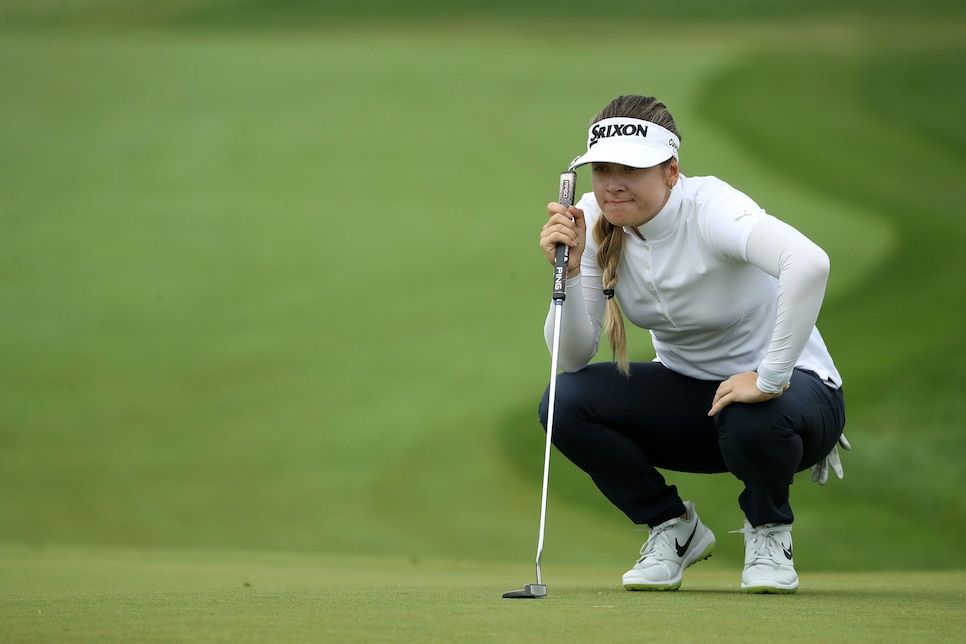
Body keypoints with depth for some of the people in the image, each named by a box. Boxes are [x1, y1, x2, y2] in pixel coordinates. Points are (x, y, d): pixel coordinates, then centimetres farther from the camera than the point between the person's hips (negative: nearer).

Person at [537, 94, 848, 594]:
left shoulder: (709, 207, -26)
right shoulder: (594, 221, -9)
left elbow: (808, 263, -46)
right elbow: (573, 356, -12)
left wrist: (771, 377, -42)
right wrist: (568, 272, -28)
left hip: (789, 388, -5)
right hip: (686, 393, 5)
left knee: (754, 421, -39)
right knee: (566, 401, -18)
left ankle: (768, 531, -2)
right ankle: (673, 528, 6)